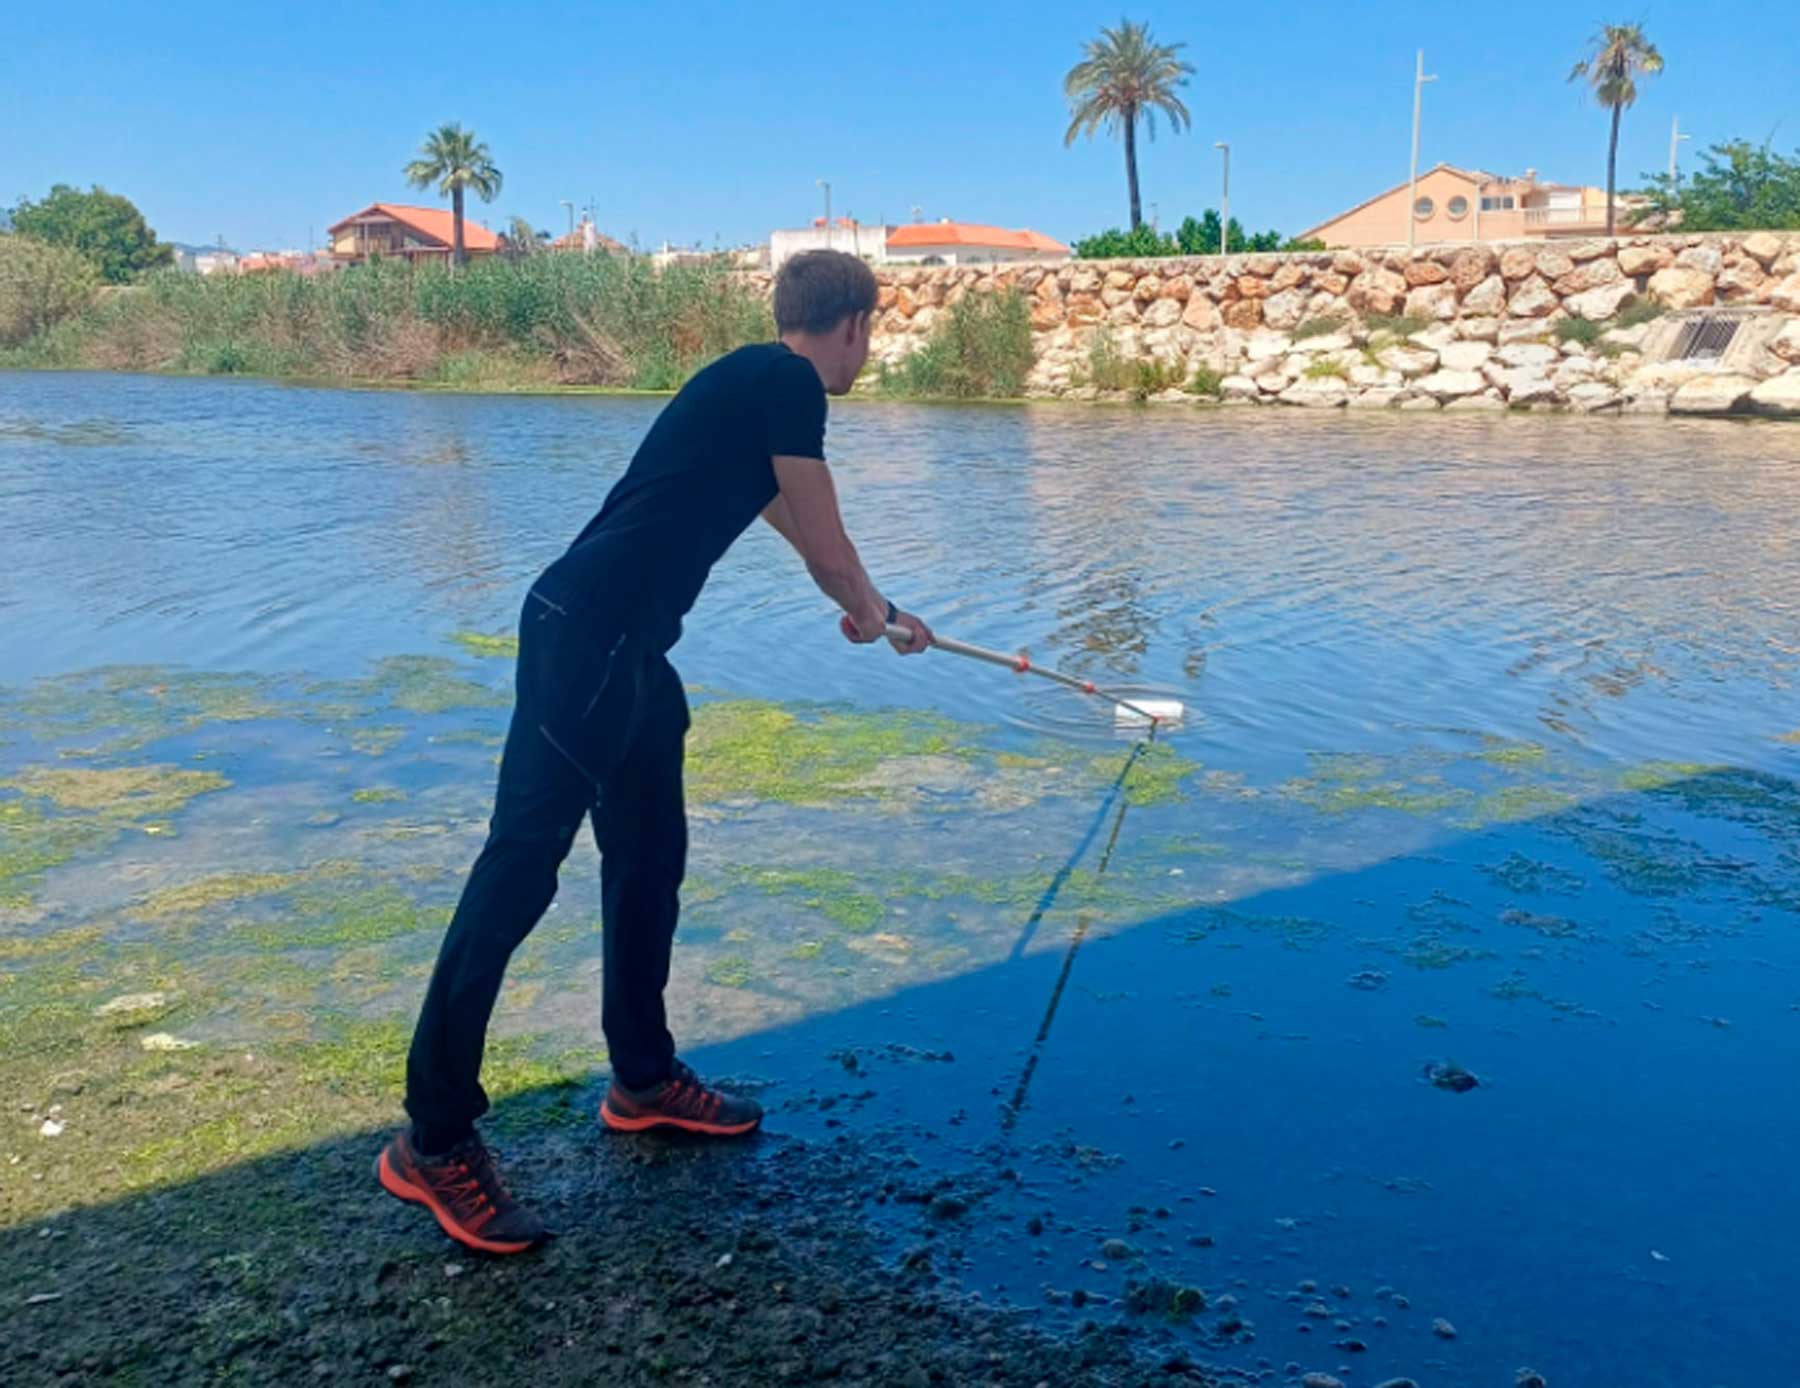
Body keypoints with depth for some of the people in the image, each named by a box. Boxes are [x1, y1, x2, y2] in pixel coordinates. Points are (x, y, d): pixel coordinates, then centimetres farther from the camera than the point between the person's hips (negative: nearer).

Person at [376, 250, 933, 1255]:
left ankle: (646, 1078, 29)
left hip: (626, 645, 10)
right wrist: (874, 613, 19)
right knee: (521, 868, -7)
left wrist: (867, 604, 53)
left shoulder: (753, 382, 22)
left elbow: (791, 519, 39)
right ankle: (435, 1139, 0)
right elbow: (825, 543, -2)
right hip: (586, 637, -10)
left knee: (651, 857, 16)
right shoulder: (787, 384, -7)